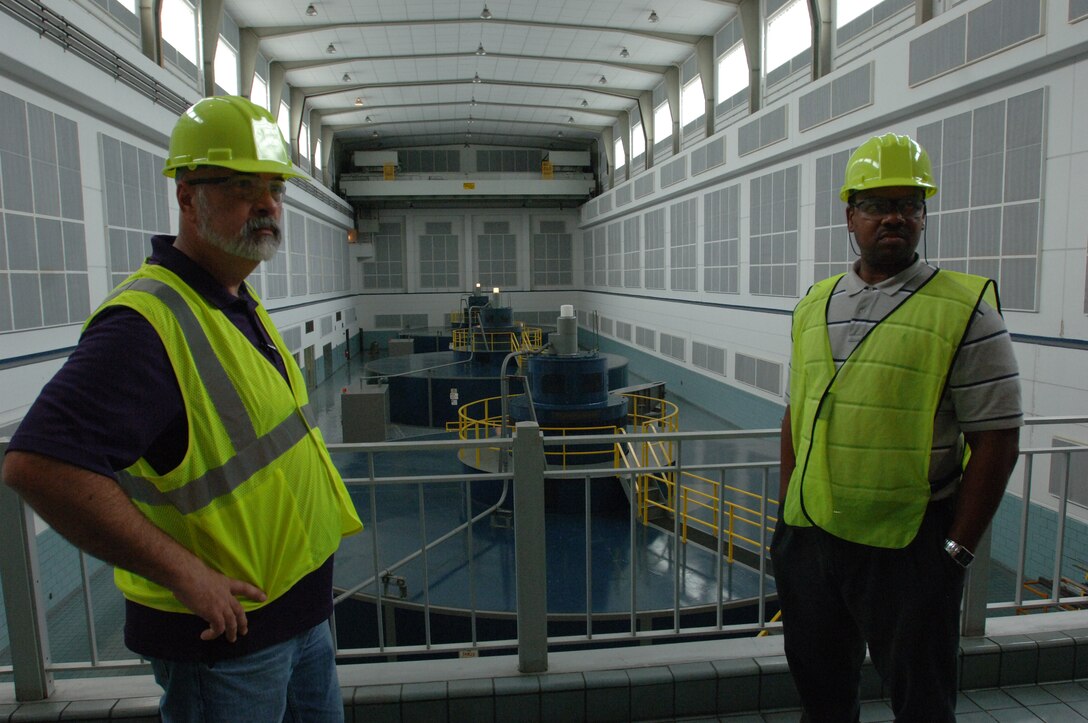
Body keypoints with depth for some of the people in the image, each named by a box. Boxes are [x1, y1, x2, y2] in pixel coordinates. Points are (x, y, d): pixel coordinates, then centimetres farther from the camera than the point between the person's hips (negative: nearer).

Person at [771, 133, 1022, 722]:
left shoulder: (964, 310, -8)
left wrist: (956, 550, -11)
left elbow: (996, 440, -9)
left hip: (908, 550, -4)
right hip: (809, 538, 5)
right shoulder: (814, 306, 8)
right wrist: (786, 518, 12)